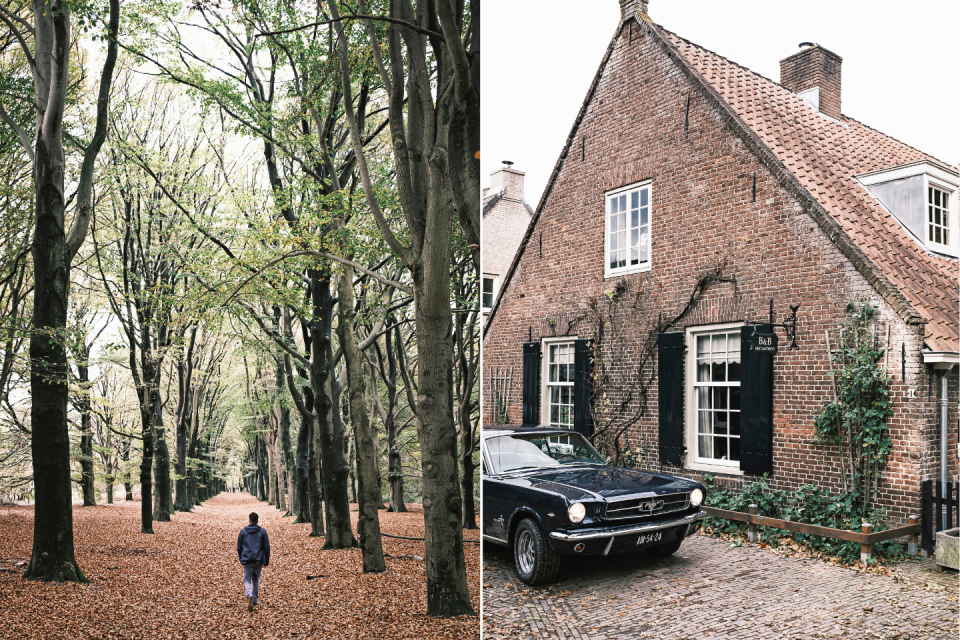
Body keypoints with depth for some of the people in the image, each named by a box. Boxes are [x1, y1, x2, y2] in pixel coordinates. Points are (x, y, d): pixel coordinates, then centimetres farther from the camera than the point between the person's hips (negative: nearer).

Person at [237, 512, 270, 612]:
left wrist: (241, 559, 20)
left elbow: (239, 547, 7)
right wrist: (267, 561, 10)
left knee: (247, 579, 6)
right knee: (256, 579, 16)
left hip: (247, 560, -1)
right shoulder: (262, 531, 0)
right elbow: (266, 547, 1)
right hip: (259, 560, 1)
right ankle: (254, 602, 18)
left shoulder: (243, 531, 1)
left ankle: (249, 595, -22)